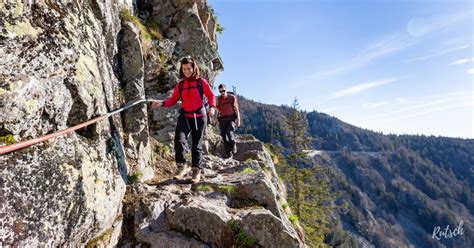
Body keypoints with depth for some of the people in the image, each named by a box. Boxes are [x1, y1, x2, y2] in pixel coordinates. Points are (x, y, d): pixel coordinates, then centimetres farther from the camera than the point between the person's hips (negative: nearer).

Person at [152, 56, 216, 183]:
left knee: (197, 144, 4)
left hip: (199, 116, -2)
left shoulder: (201, 82, 0)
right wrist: (162, 103, -11)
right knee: (179, 140, -18)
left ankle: (196, 170, 16)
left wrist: (212, 107, -14)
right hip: (184, 116, 2)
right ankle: (182, 167, -5)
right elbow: (173, 99, 5)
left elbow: (211, 96, 4)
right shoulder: (180, 84, 7)